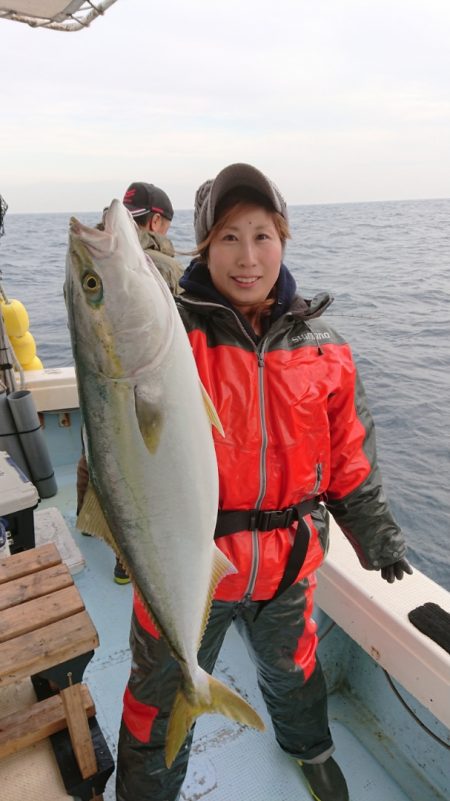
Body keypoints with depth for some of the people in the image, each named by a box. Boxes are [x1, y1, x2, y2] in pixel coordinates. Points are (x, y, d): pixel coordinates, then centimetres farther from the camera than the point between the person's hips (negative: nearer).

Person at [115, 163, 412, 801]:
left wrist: (375, 532, 10)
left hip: (288, 562, 4)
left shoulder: (320, 345, -4)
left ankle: (310, 748, 67)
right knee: (164, 698, 21)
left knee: (291, 667, 33)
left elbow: (348, 453, 5)